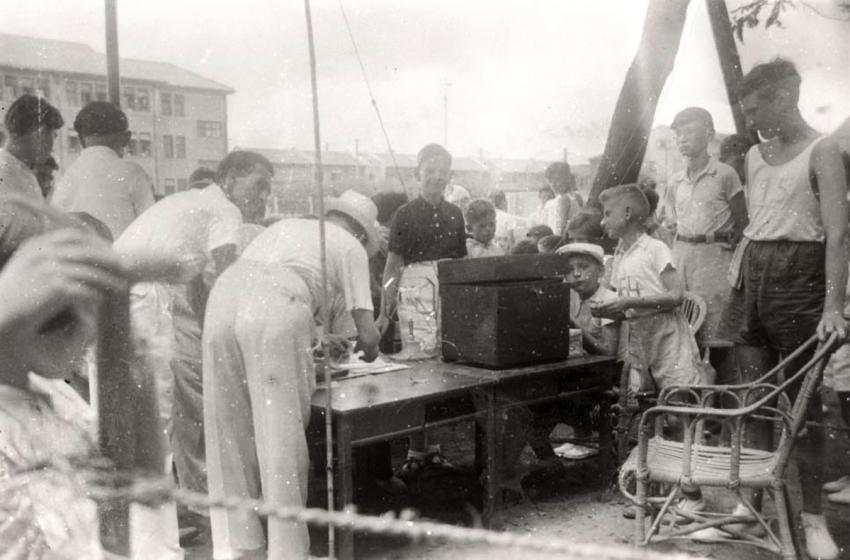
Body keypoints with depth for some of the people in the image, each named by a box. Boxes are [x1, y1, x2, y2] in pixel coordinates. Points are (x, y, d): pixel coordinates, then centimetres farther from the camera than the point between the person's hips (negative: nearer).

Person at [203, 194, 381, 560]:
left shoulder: (288, 226, 36)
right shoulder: (351, 247, 20)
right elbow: (368, 334, 13)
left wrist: (319, 338, 52)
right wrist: (368, 347, 37)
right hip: (276, 311, -6)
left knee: (230, 432, 13)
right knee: (282, 437, 3)